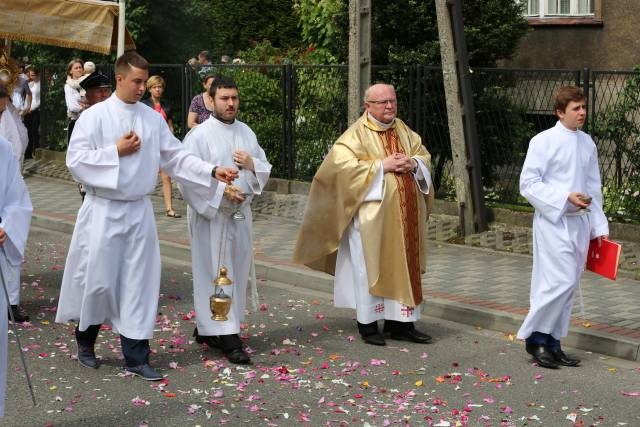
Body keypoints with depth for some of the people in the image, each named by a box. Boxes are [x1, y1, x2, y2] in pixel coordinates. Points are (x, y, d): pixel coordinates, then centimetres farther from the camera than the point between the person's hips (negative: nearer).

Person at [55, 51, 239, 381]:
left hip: (139, 211, 4)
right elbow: (76, 160, -12)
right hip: (103, 211, -4)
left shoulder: (153, 118, 5)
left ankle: (135, 356, 10)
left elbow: (176, 157, 4)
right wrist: (116, 151, -15)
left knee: (139, 282, 4)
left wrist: (213, 172, -6)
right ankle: (85, 342, 28)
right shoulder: (94, 116, -7)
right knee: (97, 279, 3)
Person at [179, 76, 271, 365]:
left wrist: (252, 164, -7)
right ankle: (226, 335, -1)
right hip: (211, 214, -6)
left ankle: (208, 328, 23)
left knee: (237, 272, 10)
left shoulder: (246, 133, 10)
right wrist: (222, 192, -20)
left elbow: (265, 170, 15)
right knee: (217, 273, -4)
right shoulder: (199, 135, -9)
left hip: (241, 212, 7)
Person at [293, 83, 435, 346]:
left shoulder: (404, 131, 12)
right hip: (372, 215, -6)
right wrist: (381, 166, -19)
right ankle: (368, 325, 9)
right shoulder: (357, 134, -7)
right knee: (370, 267, -1)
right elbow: (342, 164, -18)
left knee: (404, 267, 9)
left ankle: (399, 322, 17)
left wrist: (413, 164, -8)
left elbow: (424, 155, 16)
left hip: (403, 216, 6)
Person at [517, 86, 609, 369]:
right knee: (561, 281, -13)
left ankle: (552, 343, 19)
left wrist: (599, 227, 13)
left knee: (568, 286, 9)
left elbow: (594, 188, 17)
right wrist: (565, 197, -19)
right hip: (553, 221, -6)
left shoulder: (587, 143, 11)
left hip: (580, 222, 7)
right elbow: (528, 184, -11)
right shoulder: (544, 141, -8)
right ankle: (534, 336, 2)